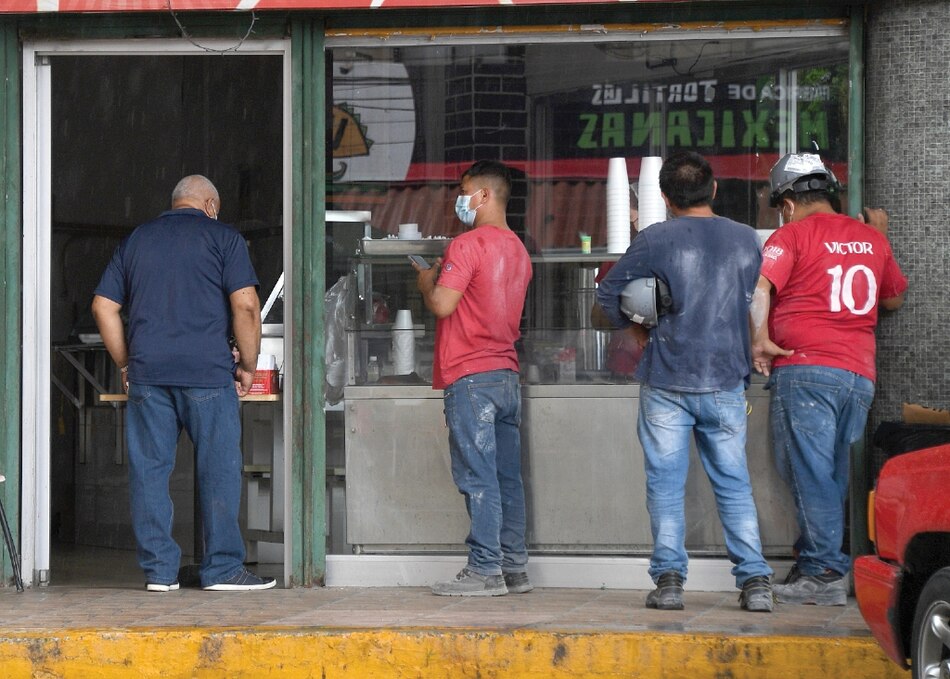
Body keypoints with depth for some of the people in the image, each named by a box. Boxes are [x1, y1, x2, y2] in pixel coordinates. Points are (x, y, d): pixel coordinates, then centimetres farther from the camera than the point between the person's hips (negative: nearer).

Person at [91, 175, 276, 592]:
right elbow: (245, 304, -5)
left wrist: (125, 364, 19)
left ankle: (158, 570, 4)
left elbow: (103, 307, 14)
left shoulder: (136, 240, 18)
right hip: (207, 371, -4)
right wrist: (248, 365, 3)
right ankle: (222, 568, 1)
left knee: (149, 468, 4)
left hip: (147, 372, 4)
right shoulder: (222, 237, 5)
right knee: (218, 469, 1)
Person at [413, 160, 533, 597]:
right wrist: (442, 277, 23)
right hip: (507, 375, 8)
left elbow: (442, 304, -17)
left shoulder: (468, 244, -11)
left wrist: (427, 282, 3)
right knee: (507, 476, 9)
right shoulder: (518, 250, 16)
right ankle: (514, 567, 10)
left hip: (471, 377, -8)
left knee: (477, 477, -7)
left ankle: (485, 570, -8)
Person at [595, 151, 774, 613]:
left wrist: (639, 332, 13)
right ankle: (755, 579, 0)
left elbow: (608, 293, 0)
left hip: (666, 382, -2)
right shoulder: (746, 239, 4)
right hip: (726, 380, 2)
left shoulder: (655, 241, -6)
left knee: (665, 484, 4)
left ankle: (668, 577, -1)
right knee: (734, 485, 7)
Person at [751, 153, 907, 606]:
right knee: (831, 474, 12)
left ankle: (826, 572, -9)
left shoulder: (792, 235, -1)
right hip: (860, 375, 6)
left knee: (810, 472, -5)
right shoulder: (871, 238, 16)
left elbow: (758, 287, -17)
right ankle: (812, 564, 16)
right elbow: (893, 298, 31)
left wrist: (759, 340, -13)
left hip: (805, 369, -6)